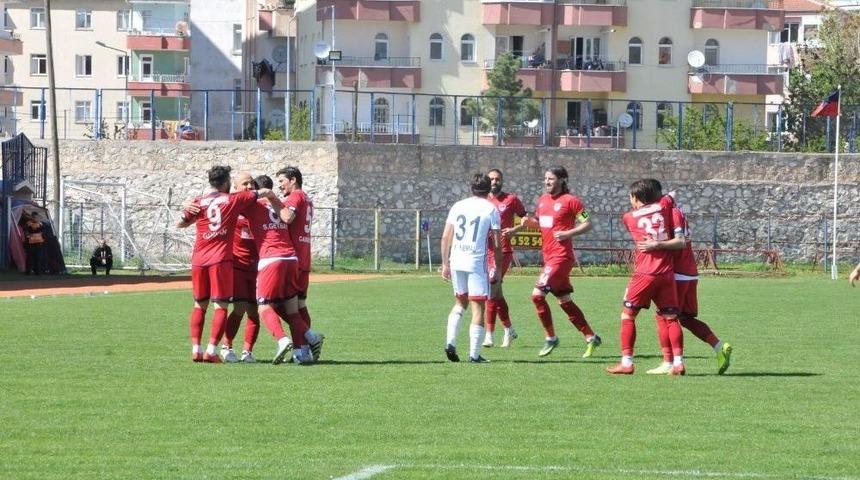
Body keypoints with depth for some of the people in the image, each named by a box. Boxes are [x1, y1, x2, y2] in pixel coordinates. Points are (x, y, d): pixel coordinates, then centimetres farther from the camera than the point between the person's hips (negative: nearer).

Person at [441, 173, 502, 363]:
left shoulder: (458, 206, 10)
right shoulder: (491, 209, -1)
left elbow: (446, 236, 8)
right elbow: (496, 244, -4)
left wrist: (445, 264, 13)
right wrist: (498, 268, 4)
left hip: (456, 261, 4)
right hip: (477, 262, -4)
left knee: (460, 303, 21)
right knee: (478, 306, 0)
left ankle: (450, 343, 5)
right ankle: (474, 354, -4)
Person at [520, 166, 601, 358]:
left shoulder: (570, 201, -9)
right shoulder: (543, 199, 13)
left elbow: (587, 224, -7)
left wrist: (568, 233, -20)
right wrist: (529, 221, 6)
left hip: (561, 256, -8)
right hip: (549, 256, 8)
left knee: (538, 295, -14)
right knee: (565, 301, 11)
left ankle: (551, 338, -2)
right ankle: (591, 338, 18)